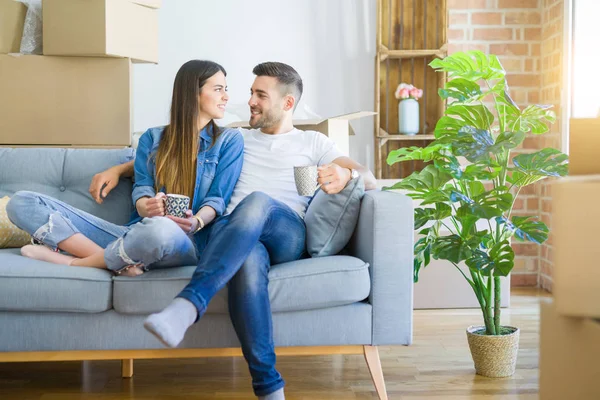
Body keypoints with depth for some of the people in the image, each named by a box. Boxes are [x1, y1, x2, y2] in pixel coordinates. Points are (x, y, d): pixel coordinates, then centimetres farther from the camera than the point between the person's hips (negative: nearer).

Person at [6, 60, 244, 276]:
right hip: (136, 233, 3)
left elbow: (218, 199, 2)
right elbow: (141, 189, 5)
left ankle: (74, 262, -18)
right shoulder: (152, 138, 17)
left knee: (162, 231, -45)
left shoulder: (229, 140, 10)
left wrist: (195, 222, -21)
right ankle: (116, 262, -26)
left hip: (183, 242, -3)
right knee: (22, 203, -8)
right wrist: (147, 208, -21)